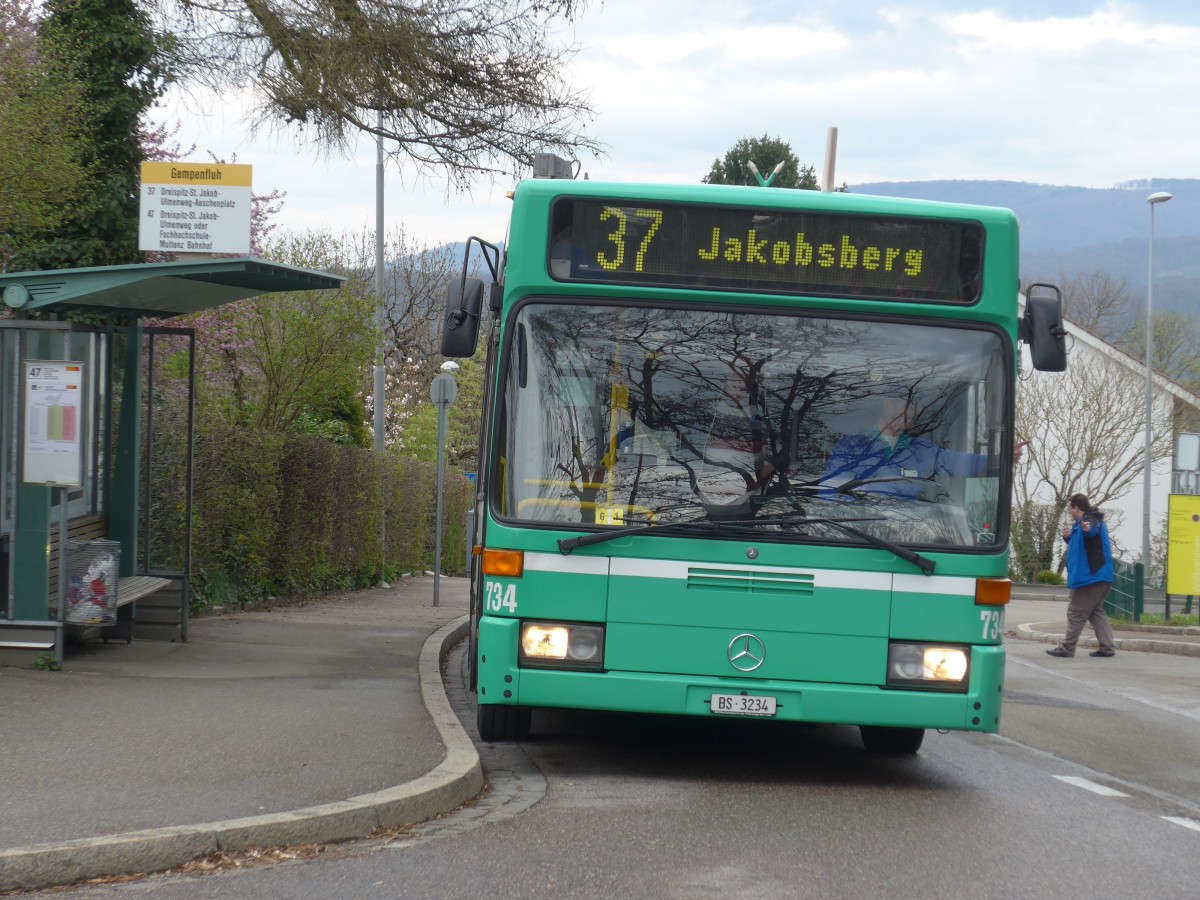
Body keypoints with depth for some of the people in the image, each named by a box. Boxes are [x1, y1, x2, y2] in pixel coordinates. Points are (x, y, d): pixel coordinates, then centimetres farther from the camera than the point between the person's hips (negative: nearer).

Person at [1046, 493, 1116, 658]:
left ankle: (1067, 648, -1)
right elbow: (1078, 543, 32)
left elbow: (1094, 529, -39)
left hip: (1090, 576, -11)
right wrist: (1068, 537, 11)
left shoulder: (1091, 520, -14)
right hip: (1098, 576, 11)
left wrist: (1088, 529, -63)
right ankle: (1106, 647, 9)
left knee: (1076, 612, -4)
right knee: (1096, 612, 13)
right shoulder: (1083, 522, 20)